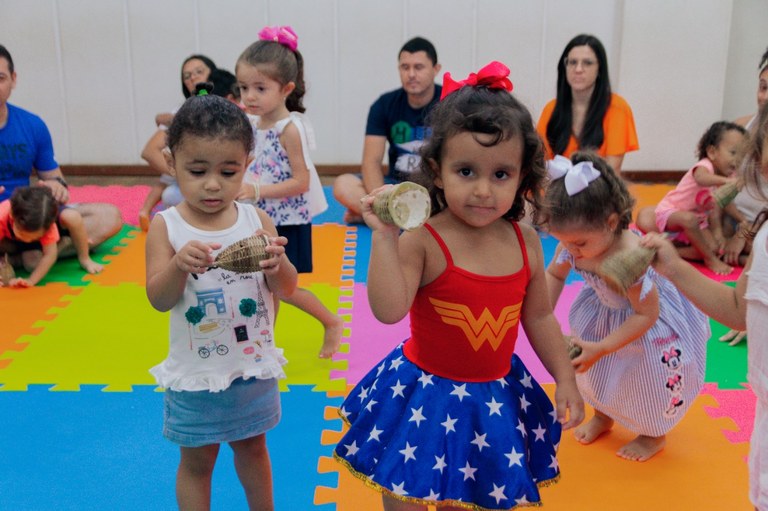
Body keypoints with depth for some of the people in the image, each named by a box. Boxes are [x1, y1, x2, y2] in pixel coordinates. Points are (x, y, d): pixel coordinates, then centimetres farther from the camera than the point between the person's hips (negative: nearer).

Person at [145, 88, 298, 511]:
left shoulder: (256, 220, -8)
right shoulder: (166, 227, -12)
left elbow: (287, 289, -7)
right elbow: (159, 299, -16)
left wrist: (276, 262, -29)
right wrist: (179, 265, -35)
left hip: (254, 365, 3)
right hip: (196, 372, -2)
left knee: (252, 446, 24)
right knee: (196, 461, 15)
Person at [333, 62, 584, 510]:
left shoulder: (526, 243, -6)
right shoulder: (422, 241, -21)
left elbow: (539, 317, 7)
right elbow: (388, 310, -32)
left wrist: (566, 378, 8)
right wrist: (385, 238, -37)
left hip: (495, 399, 4)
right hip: (424, 397, -4)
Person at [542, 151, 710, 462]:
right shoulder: (572, 244, -25)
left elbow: (647, 315, -33)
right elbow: (554, 275, -4)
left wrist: (602, 348, -34)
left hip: (652, 322, -6)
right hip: (603, 311, 6)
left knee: (648, 377, 5)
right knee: (591, 365, 16)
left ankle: (654, 435, 37)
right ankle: (603, 416, 46)